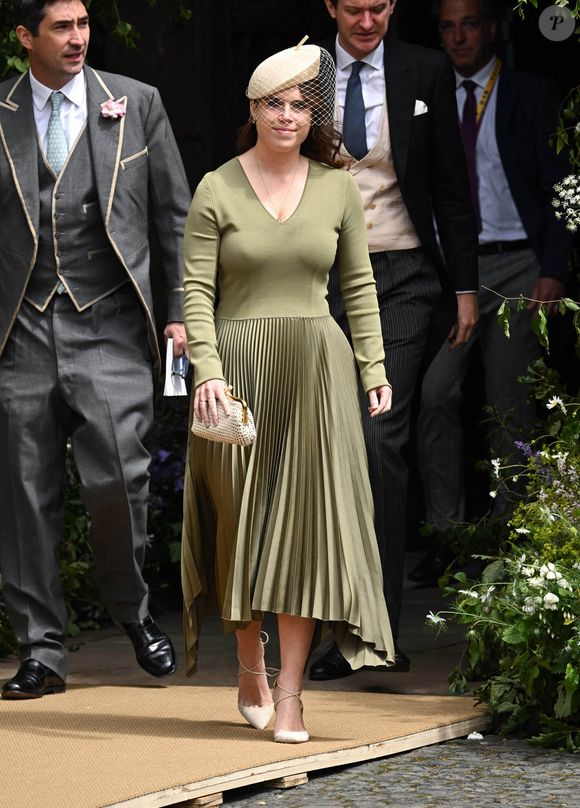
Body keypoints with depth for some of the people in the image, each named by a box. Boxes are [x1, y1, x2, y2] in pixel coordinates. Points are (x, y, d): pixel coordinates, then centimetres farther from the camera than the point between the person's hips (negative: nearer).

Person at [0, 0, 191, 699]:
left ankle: (132, 609, 15)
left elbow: (175, 215, 10)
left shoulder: (137, 104, 7)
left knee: (117, 477, -12)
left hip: (110, 327, -1)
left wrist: (183, 310, 4)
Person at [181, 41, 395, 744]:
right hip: (238, 366, -1)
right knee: (242, 520, 4)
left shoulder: (337, 188, 7)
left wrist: (374, 369, 5)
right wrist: (207, 370, -15)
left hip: (315, 370, 1)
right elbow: (196, 289, -3)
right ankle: (250, 671, 20)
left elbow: (358, 286, 12)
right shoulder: (217, 190, 1)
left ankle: (290, 690, -6)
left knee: (306, 522, -6)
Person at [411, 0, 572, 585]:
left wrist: (553, 271, -9)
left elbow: (558, 186, 0)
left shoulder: (532, 96, 3)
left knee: (511, 406, 1)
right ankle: (447, 536, -8)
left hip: (516, 267, -2)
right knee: (433, 395, -11)